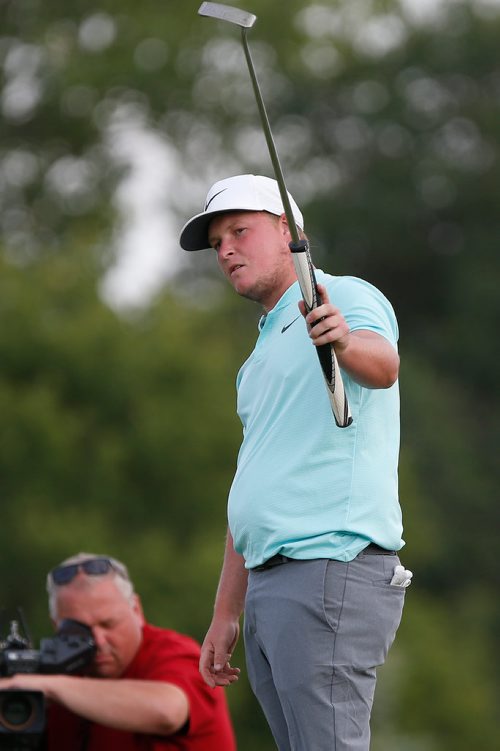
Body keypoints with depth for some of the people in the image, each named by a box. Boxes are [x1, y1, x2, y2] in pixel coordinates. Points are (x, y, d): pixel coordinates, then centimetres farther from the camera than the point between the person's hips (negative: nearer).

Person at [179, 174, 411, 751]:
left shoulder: (348, 298, -1)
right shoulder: (261, 356, 28)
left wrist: (347, 342, -48)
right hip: (268, 584, 9)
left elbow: (382, 365, -25)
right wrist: (226, 614, 24)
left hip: (330, 568, -9)